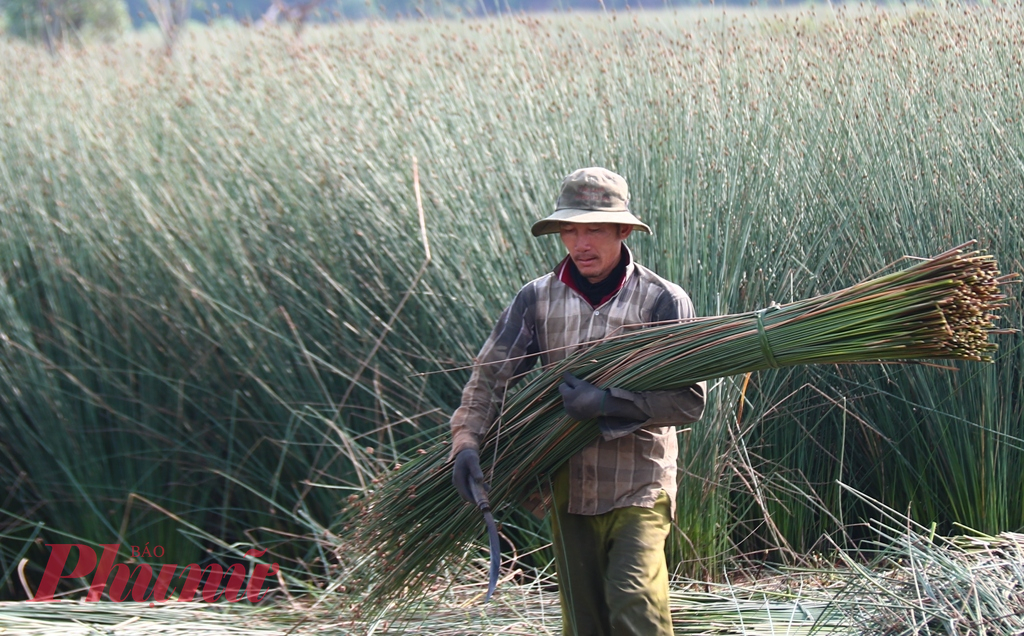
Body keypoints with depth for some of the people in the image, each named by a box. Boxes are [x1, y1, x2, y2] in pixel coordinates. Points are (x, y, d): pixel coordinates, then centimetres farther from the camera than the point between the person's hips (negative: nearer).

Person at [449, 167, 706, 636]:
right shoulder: (538, 299, 3)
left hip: (638, 491, -4)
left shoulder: (662, 301, -7)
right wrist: (466, 441, -14)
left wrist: (609, 403, -21)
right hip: (567, 491, 4)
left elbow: (689, 401, -11)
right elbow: (489, 376, 2)